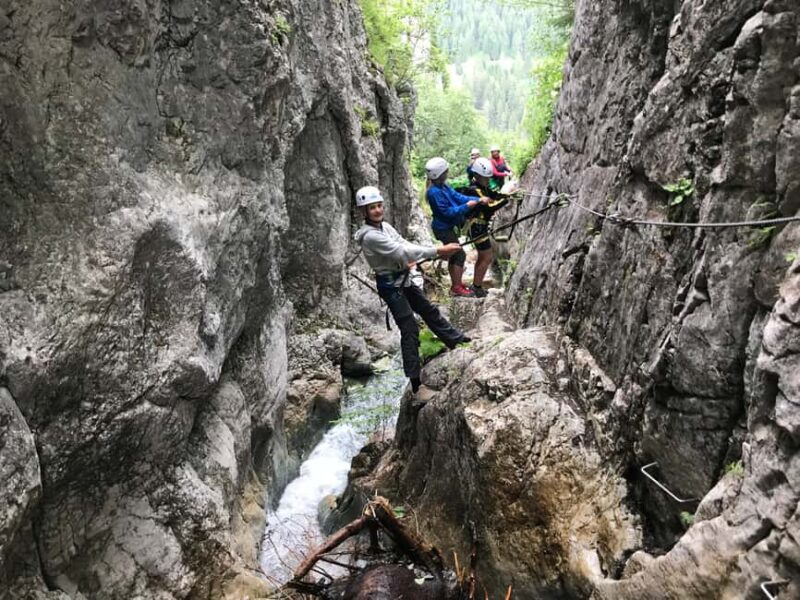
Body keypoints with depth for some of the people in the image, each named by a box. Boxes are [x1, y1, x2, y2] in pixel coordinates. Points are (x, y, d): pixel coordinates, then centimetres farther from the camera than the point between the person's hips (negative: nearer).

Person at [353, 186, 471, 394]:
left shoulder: (385, 226, 4)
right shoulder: (370, 236, -25)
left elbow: (404, 245, 5)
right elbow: (402, 251, -30)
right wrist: (438, 251, -31)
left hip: (404, 279, 9)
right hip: (390, 285, -8)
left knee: (429, 310, 21)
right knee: (410, 329, -6)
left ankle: (456, 339, 40)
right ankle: (413, 379, 4)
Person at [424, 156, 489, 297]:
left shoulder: (443, 186, 3)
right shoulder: (435, 192, -24)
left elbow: (457, 196, 0)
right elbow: (448, 212, -25)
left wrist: (479, 200, -9)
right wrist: (467, 206, -21)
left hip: (447, 227, 9)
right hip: (443, 229, -9)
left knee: (454, 255, 16)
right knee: (460, 255, -5)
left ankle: (455, 285, 27)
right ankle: (457, 288, 3)